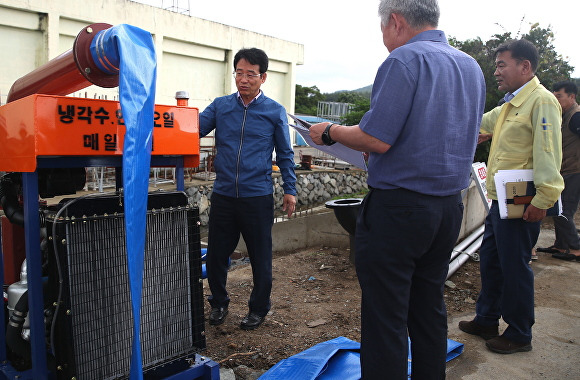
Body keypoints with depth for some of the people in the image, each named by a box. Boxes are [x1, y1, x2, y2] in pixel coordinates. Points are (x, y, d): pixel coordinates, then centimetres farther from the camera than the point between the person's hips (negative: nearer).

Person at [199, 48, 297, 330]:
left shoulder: (275, 112, 2)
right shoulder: (220, 106, 7)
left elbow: (285, 154, 6)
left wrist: (290, 189, 2)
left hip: (258, 198, -2)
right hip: (223, 195, 2)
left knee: (260, 258, 9)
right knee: (215, 254, 11)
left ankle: (259, 309, 29)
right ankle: (218, 302, 34)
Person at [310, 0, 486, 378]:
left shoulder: (404, 60, -13)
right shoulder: (472, 66, 13)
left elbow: (376, 139, -20)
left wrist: (331, 132, -3)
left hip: (398, 207, -8)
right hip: (449, 206, 9)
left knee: (385, 318, 1)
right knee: (430, 309, 19)